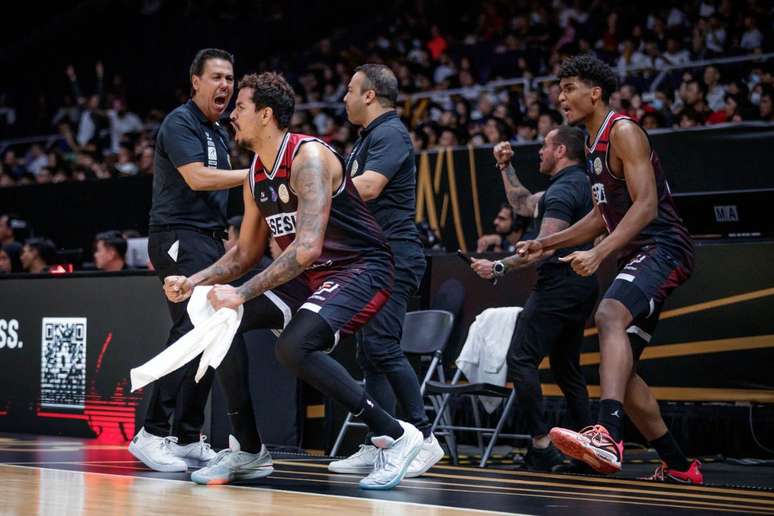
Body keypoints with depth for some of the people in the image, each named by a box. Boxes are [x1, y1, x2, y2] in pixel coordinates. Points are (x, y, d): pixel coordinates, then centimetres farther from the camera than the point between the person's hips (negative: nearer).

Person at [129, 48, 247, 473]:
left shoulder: (219, 133, 20)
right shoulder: (180, 123, -8)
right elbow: (197, 178, -21)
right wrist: (255, 173, -20)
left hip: (209, 241, 9)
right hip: (179, 238, -9)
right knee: (192, 332, -19)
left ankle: (187, 439, 10)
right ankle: (152, 434, -16)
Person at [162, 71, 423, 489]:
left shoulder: (309, 157, -21)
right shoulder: (256, 174, 7)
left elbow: (308, 247, -31)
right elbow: (246, 252, 18)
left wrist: (241, 293, -31)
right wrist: (195, 281, 2)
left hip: (361, 268, -9)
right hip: (309, 274, 9)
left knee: (294, 346, -31)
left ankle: (396, 436, -19)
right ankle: (248, 451, 11)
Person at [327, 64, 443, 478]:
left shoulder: (390, 133, -10)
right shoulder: (367, 138, 22)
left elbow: (368, 187, -24)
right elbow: (350, 197, 29)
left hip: (394, 257, -10)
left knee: (380, 345, -17)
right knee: (370, 353, 7)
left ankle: (423, 438, -12)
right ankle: (377, 448, 9)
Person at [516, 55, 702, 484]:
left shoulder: (623, 132, -9)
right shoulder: (592, 146, 20)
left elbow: (646, 205, -20)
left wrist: (599, 253, -29)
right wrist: (547, 244, 23)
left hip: (663, 248, -11)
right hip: (637, 256, 11)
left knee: (610, 316, -36)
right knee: (618, 367, 9)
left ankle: (607, 436, -54)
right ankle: (678, 467, 19)